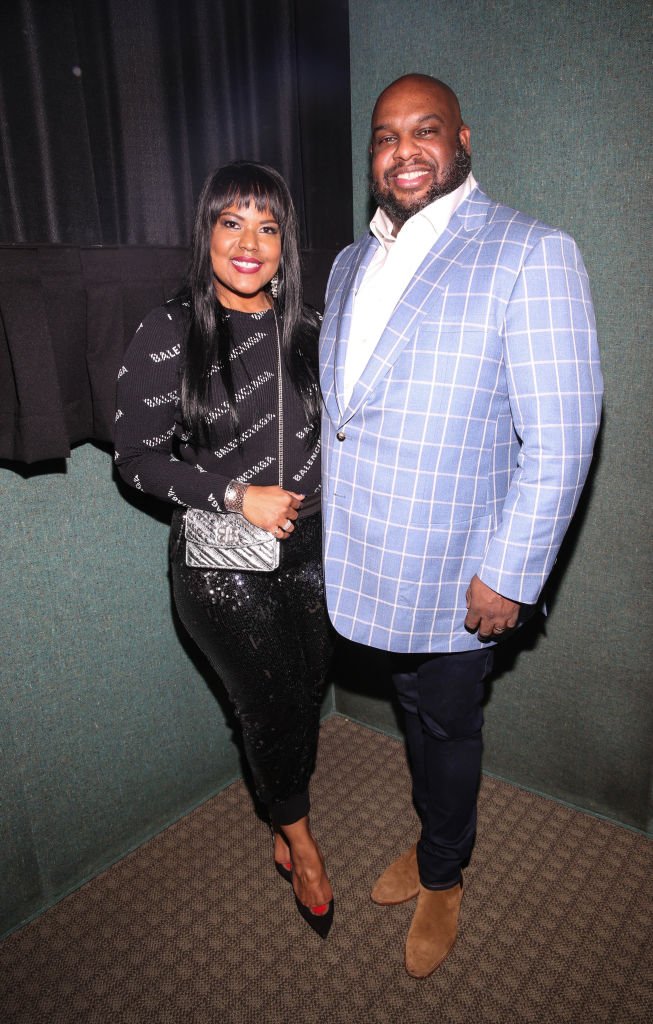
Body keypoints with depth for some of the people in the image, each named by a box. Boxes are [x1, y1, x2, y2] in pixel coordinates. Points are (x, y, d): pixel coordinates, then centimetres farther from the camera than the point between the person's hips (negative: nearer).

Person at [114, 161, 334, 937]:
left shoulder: (305, 331, 3)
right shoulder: (168, 333, -11)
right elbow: (137, 457, -9)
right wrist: (237, 498, -18)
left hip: (309, 550, 5)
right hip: (223, 563, -4)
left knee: (306, 700, 15)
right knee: (271, 710, 8)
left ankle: (285, 836, 43)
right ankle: (301, 842, 39)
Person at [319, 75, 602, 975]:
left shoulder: (530, 256, -12)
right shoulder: (351, 263, 10)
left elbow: (561, 440, -16)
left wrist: (509, 574, -17)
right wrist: (319, 516, 13)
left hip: (455, 573, -6)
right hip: (366, 559, 6)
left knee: (446, 726, 15)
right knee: (413, 708, 24)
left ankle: (442, 876, 44)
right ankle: (434, 841, 52)